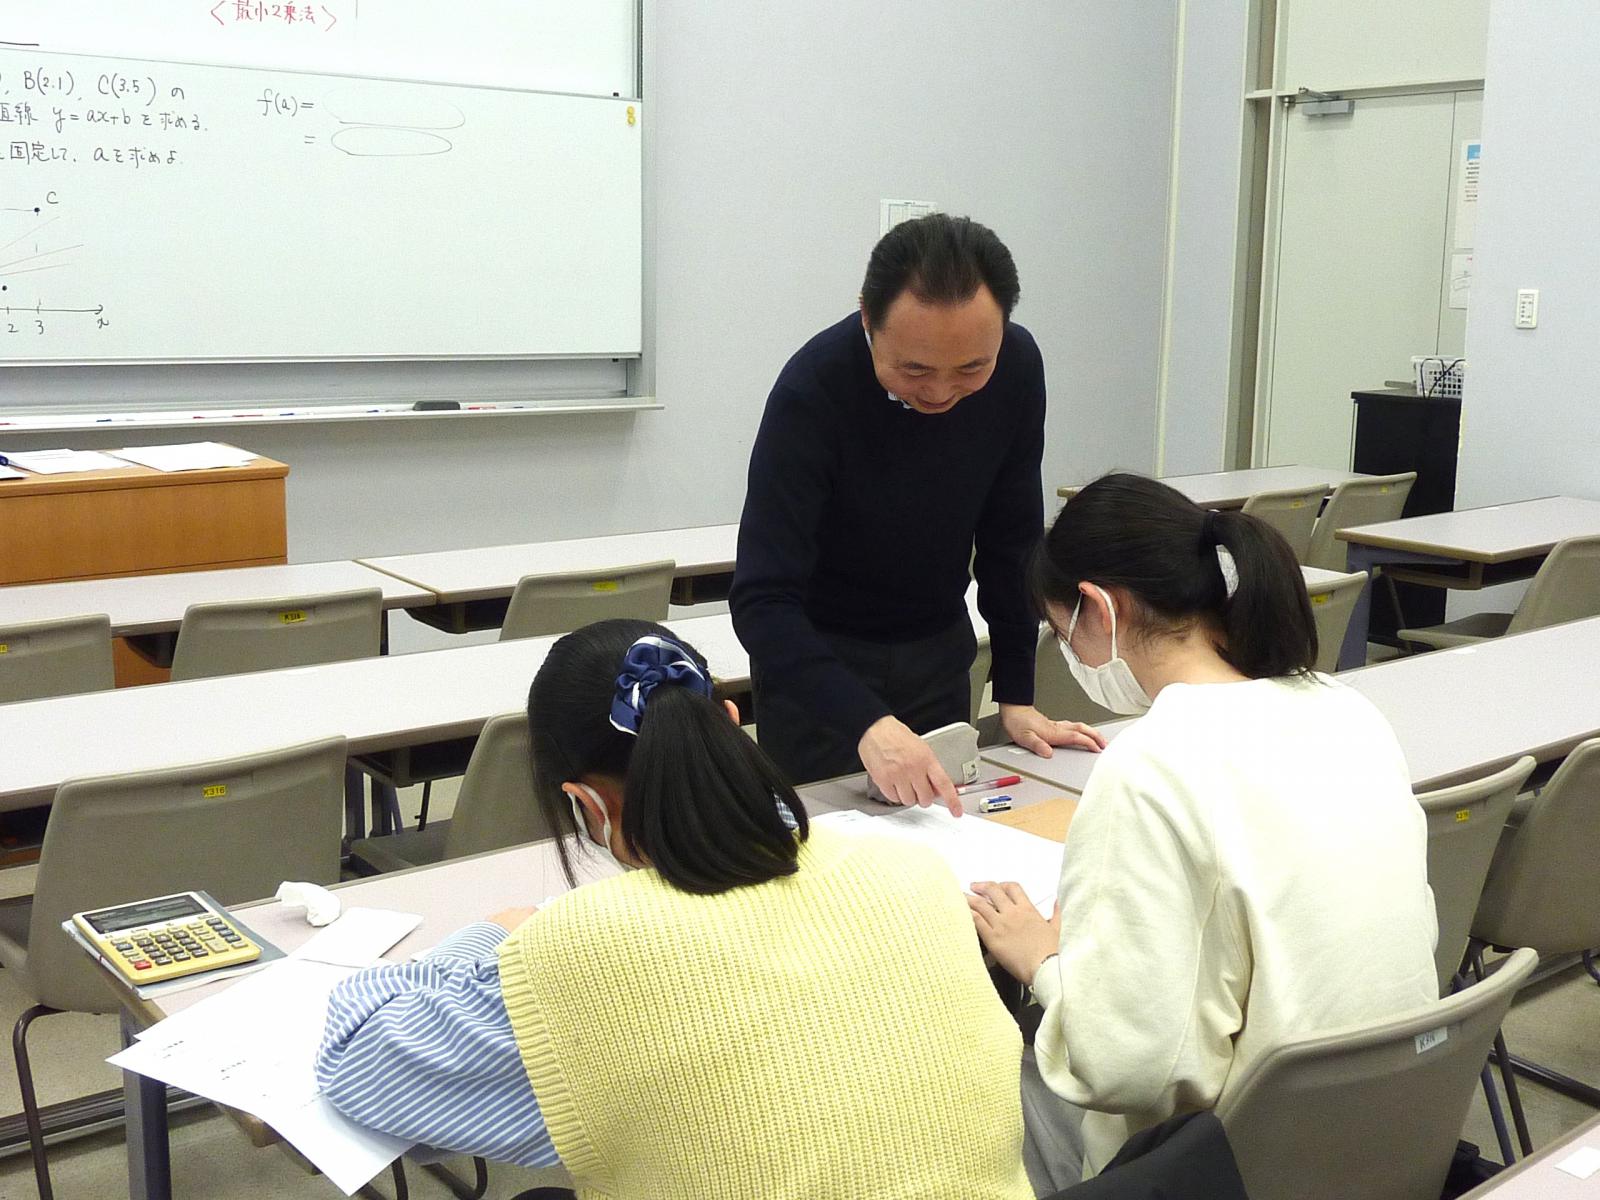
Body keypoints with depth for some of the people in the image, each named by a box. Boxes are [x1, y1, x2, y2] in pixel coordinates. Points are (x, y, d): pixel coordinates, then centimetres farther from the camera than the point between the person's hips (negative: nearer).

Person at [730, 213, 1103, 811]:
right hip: (815, 656, -4)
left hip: (939, 650, 4)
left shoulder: (1016, 367, -15)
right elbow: (762, 601, -33)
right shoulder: (812, 391, -29)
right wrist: (867, 724, -46)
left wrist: (1016, 696, -4)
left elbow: (1010, 540, -3)